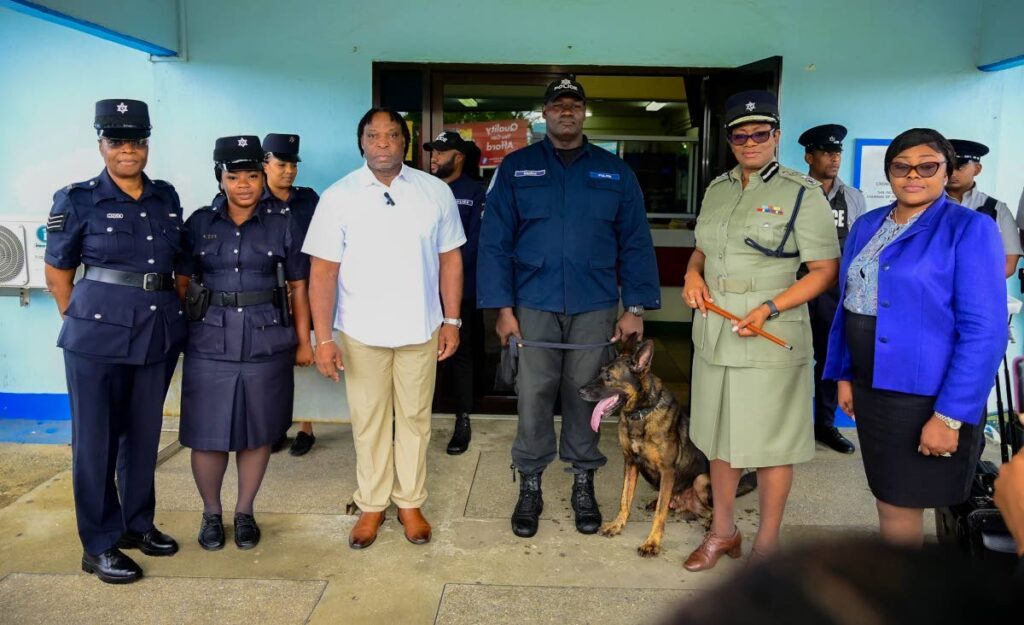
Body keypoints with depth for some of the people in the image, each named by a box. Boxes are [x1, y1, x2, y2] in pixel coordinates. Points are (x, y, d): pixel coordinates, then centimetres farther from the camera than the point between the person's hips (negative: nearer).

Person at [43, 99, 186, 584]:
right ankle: (99, 545, 15)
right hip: (99, 335, -4)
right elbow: (57, 274, 2)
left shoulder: (167, 198, 7)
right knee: (95, 439, 4)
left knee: (144, 433, 14)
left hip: (159, 333, 4)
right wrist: (82, 323, 4)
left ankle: (138, 523, 30)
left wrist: (171, 315, 13)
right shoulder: (77, 200, -4)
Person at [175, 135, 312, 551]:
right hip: (210, 342, 1)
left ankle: (245, 512, 27)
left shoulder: (282, 223, 1)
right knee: (208, 434, 4)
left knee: (258, 432, 8)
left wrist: (304, 341, 3)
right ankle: (211, 513, 26)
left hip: (267, 342, 0)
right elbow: (183, 282, 8)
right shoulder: (200, 223, 4)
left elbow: (298, 286, 3)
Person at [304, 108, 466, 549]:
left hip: (420, 329, 1)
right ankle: (371, 505, 28)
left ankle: (410, 502, 29)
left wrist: (452, 320, 2)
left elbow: (450, 259, 4)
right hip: (361, 331, -1)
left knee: (415, 418, 12)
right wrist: (323, 338, -10)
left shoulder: (436, 192, -2)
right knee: (368, 421, 11)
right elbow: (323, 270, -6)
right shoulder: (338, 197, -6)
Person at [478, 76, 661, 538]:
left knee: (585, 396, 9)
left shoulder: (615, 172, 8)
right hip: (534, 305, -1)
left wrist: (636, 307, -1)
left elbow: (636, 243, 6)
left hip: (595, 306, 1)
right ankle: (529, 486, 17)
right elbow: (495, 241, 1)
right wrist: (503, 307, -6)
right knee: (534, 397, 1)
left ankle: (584, 484, 24)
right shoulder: (516, 168, 5)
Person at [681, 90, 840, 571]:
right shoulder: (718, 189, 10)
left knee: (771, 444, 5)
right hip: (714, 334, 6)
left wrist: (769, 310, -20)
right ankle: (723, 531, 33)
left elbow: (825, 270, -9)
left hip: (771, 339, -6)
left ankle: (767, 544, 22)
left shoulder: (802, 193, -7)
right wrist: (692, 273, 0)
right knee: (719, 435, 16)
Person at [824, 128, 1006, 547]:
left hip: (923, 395, -5)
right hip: (870, 387, 6)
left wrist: (951, 415, -17)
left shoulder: (970, 230, -10)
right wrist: (843, 374, 10)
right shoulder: (867, 226, 8)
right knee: (888, 496, 16)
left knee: (898, 505, 3)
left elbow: (984, 332, -14)